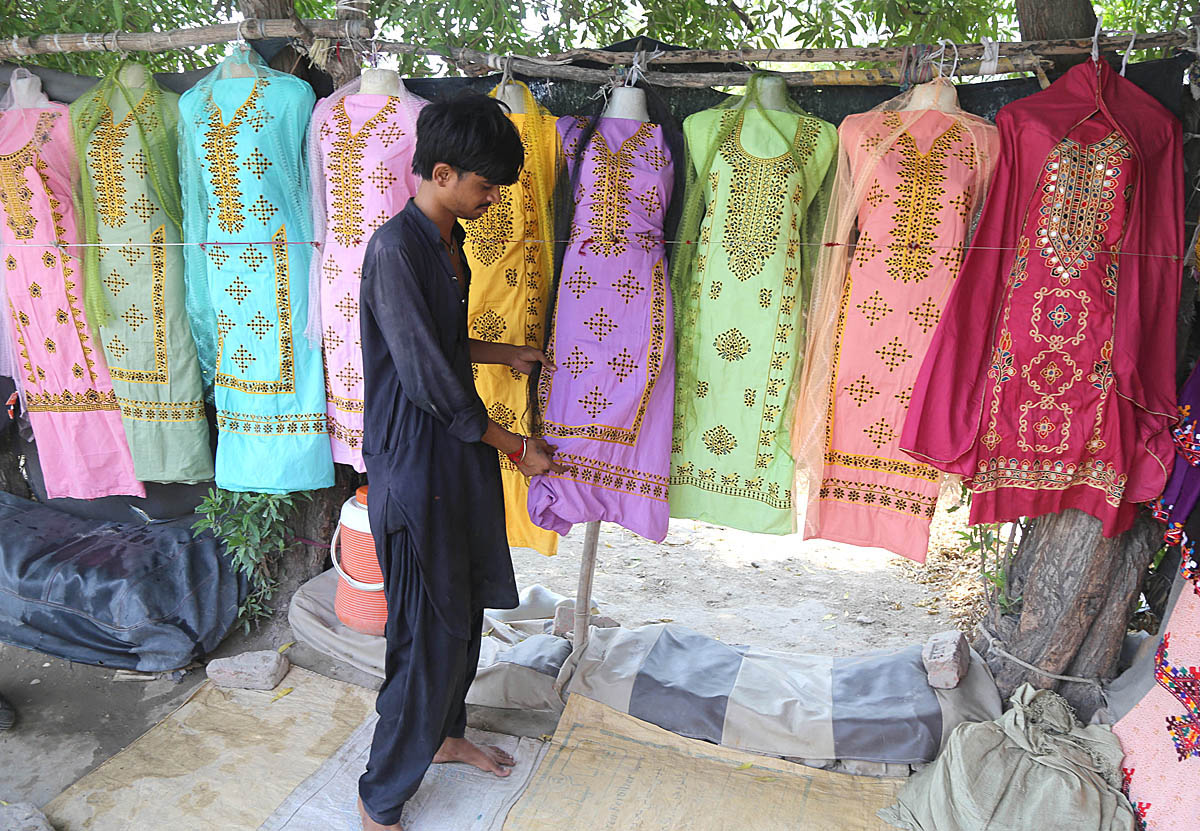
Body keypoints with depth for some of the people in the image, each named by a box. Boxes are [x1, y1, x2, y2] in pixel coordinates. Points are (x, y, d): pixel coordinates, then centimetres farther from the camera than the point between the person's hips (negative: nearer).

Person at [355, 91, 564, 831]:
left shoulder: (448, 242, 10)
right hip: (415, 464, -9)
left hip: (461, 453, 9)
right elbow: (429, 379, -22)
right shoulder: (396, 247, -20)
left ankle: (444, 735, 44)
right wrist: (516, 446, -13)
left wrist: (512, 354, 17)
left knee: (466, 609, 21)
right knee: (432, 631, 1)